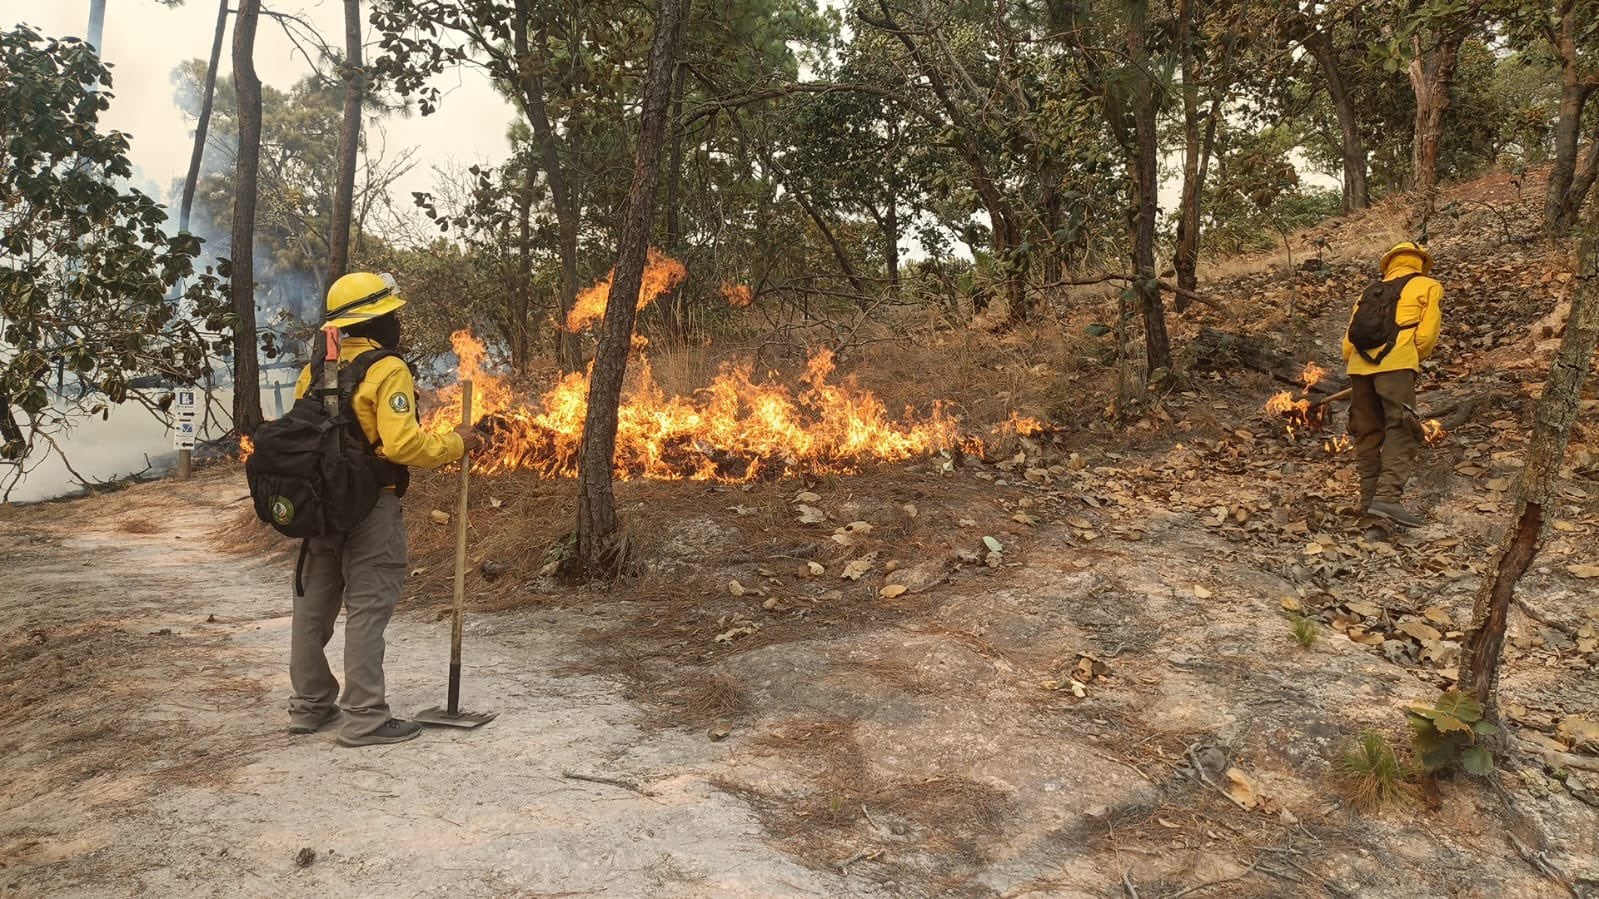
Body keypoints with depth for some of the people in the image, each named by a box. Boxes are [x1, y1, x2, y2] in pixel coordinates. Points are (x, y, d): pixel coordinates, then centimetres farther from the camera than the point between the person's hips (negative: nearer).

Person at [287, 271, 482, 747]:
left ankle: (310, 705, 26)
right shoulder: (386, 371, -14)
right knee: (367, 609, -2)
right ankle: (365, 717, 2)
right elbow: (402, 444, -24)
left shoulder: (313, 371, 10)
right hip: (370, 509, -8)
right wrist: (454, 444, -11)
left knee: (313, 605, 15)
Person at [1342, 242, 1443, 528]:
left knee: (1367, 434, 10)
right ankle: (1387, 496, -24)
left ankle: (1369, 498, 10)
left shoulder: (1370, 292, 29)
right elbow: (1427, 335, 3)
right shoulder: (1428, 287, 17)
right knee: (1401, 432, -10)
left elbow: (1347, 343, 21)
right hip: (1396, 362, -5)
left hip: (1359, 364, 5)